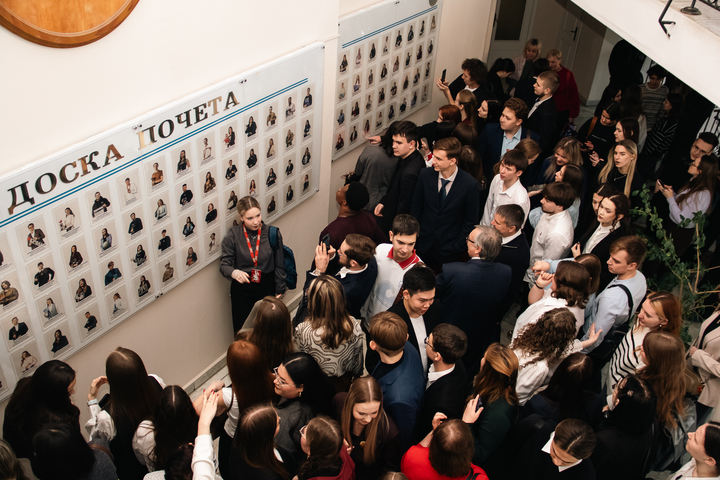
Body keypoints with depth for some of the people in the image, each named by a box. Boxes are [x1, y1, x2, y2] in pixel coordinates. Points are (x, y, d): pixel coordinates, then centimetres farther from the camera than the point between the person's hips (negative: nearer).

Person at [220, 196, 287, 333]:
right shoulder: (233, 235, -8)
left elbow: (279, 265, 4)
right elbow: (224, 265, -7)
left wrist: (280, 290, 7)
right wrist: (234, 272, -29)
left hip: (267, 287, 1)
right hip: (242, 290, 0)